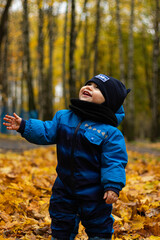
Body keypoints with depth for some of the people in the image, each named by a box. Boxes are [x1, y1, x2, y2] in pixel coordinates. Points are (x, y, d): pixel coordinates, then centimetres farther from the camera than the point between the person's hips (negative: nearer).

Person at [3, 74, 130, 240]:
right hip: (64, 189, 5)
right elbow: (46, 132, 3)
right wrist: (24, 126, -8)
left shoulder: (110, 132, -16)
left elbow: (114, 162, -16)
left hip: (94, 194, -4)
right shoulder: (64, 117, 0)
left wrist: (113, 187, -23)